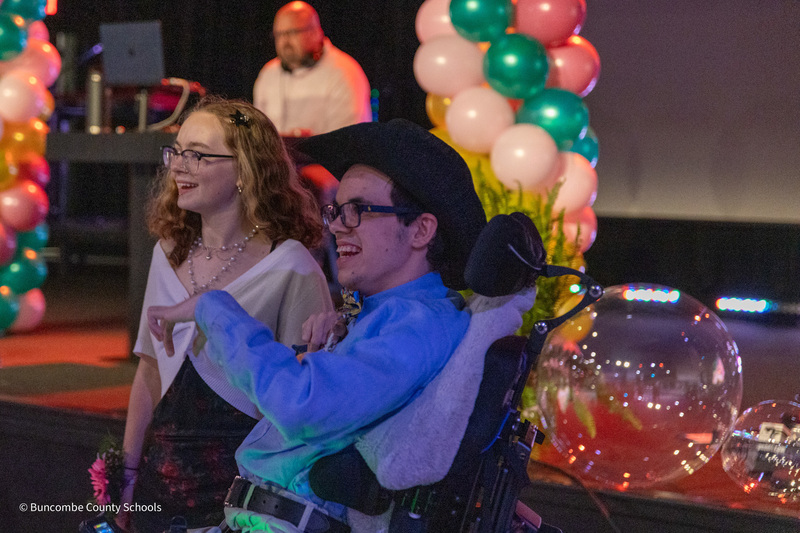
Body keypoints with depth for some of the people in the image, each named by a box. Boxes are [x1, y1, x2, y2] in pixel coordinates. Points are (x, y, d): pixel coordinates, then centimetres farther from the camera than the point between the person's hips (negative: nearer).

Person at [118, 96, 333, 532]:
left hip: (243, 478, -5)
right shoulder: (168, 254, 7)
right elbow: (151, 370, 12)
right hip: (163, 474, 6)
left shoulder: (289, 267, -12)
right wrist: (127, 473, 11)